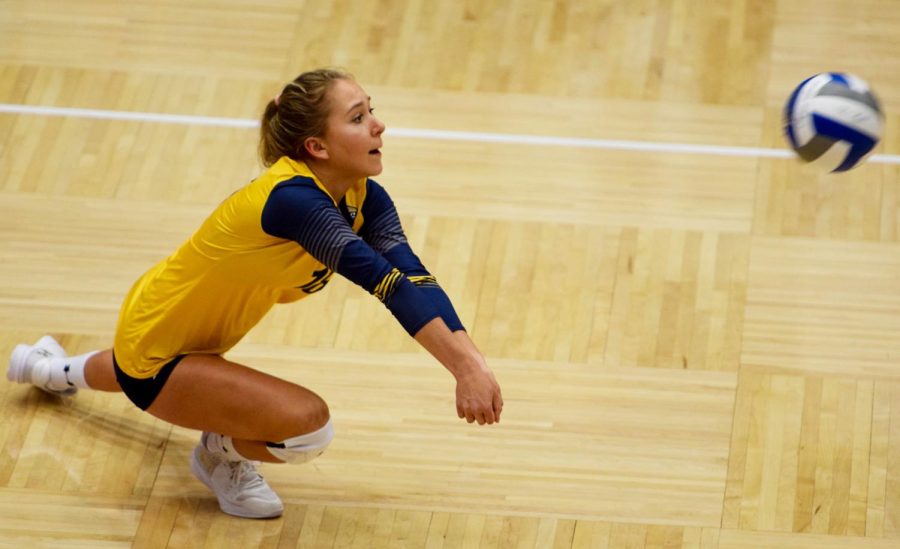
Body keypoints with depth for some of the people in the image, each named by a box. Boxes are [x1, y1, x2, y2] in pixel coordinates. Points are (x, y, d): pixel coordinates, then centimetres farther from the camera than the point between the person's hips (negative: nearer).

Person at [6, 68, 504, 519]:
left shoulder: (364, 198, -15)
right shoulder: (292, 198, -38)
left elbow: (412, 274, -27)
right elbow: (383, 280, -49)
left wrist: (470, 360, -42)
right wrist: (464, 368, -57)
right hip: (152, 351, -9)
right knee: (308, 423, -29)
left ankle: (56, 370, 76)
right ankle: (221, 454, 3)